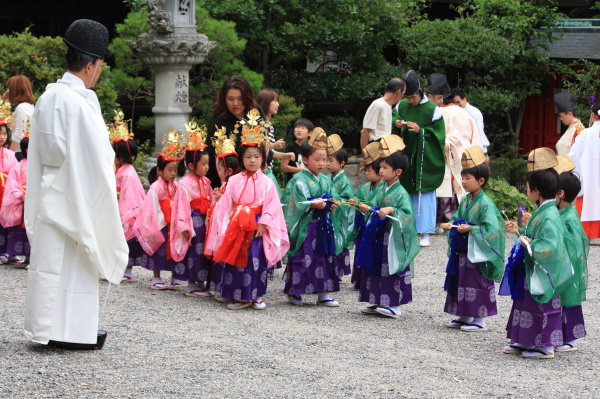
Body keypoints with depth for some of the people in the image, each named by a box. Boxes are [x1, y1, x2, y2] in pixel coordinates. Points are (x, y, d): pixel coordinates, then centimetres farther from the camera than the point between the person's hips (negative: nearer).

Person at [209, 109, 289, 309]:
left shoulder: (266, 183, 2)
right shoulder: (234, 181, 5)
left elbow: (271, 206, -2)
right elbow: (226, 205, 6)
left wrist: (263, 224, -11)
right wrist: (226, 225, 0)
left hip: (258, 227, -1)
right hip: (236, 228, 1)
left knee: (257, 261, 1)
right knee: (236, 260, -1)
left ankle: (257, 296, 12)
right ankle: (239, 296, 5)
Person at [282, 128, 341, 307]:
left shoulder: (325, 181, 13)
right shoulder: (299, 180, -9)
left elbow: (332, 198, 16)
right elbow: (298, 203, -16)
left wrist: (332, 205, -5)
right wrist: (313, 205, -27)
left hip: (323, 225, 7)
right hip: (305, 225, -7)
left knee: (325, 257, 7)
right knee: (302, 257, -4)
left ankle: (323, 294, 12)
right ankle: (293, 291, 8)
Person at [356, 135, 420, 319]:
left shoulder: (401, 193, -14)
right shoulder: (382, 189, 9)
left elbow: (407, 214, -21)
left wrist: (391, 210, -31)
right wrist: (367, 208, -2)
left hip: (392, 237, -9)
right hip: (377, 235, 9)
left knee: (391, 269, -3)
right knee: (375, 267, 11)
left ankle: (394, 306, 3)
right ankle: (379, 302, 20)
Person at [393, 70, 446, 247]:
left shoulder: (432, 109, -8)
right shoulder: (401, 106, 5)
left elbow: (438, 134, -7)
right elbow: (392, 118, 15)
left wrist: (420, 131, -19)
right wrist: (396, 124, -7)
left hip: (425, 159, -4)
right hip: (406, 157, 4)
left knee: (424, 195, -2)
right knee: (407, 193, 7)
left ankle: (425, 234, 2)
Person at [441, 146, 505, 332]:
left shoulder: (485, 204, -19)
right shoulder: (465, 200, 8)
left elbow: (491, 229, -25)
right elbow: (458, 217, 17)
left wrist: (470, 229, -25)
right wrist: (451, 225, -4)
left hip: (477, 253, -9)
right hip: (462, 250, 9)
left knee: (478, 283, 0)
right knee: (460, 280, 15)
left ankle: (480, 320, 9)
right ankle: (465, 317, 27)